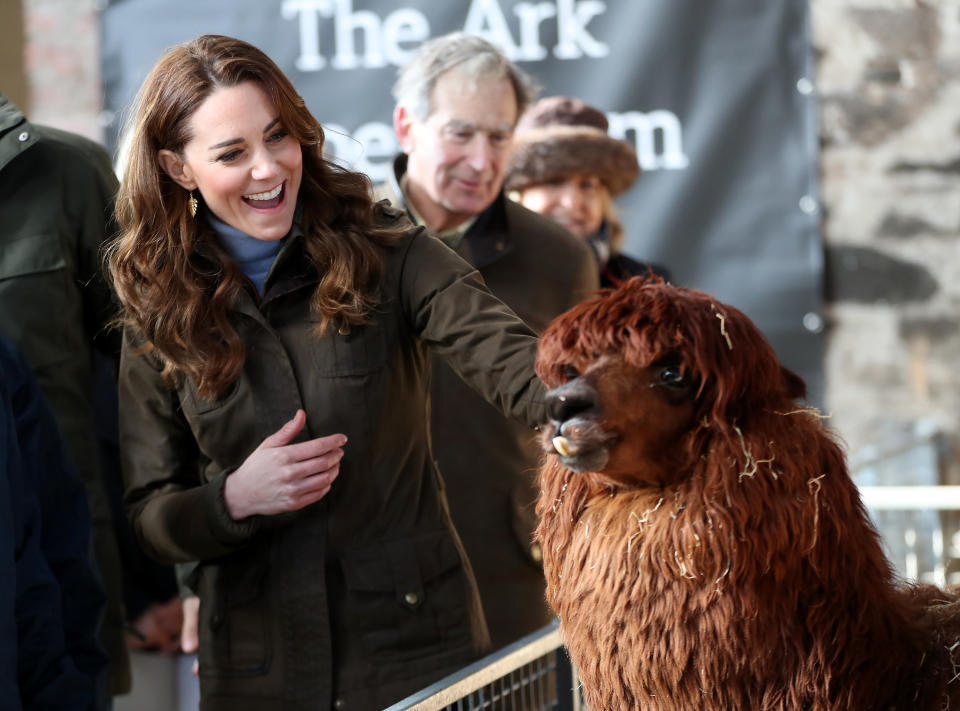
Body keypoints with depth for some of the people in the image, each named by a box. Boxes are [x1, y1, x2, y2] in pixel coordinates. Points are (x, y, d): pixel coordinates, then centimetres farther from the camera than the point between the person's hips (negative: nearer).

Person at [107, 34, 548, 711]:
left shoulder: (384, 252, -4)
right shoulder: (160, 314, 1)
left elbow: (507, 357, -21)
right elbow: (150, 517, 4)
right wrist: (234, 498, -17)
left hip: (414, 644, -1)